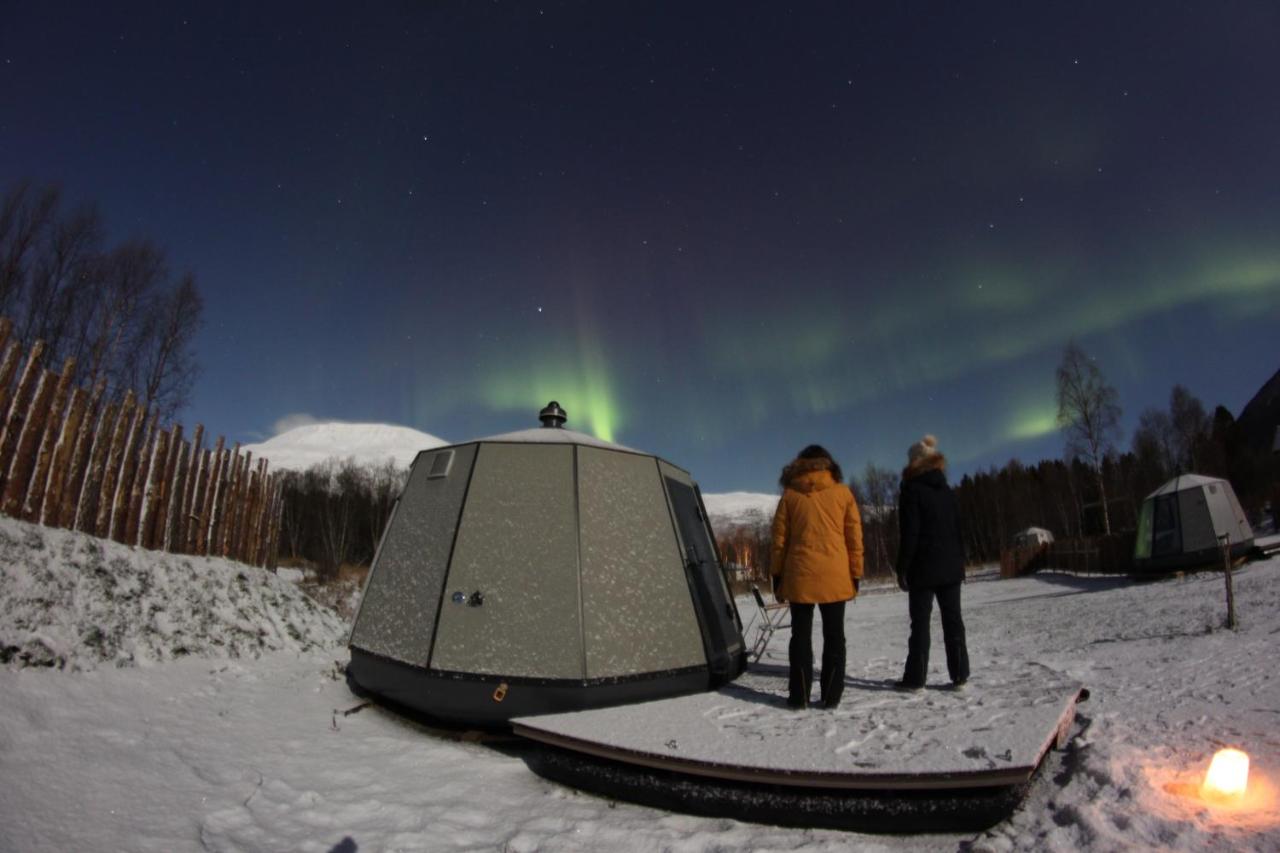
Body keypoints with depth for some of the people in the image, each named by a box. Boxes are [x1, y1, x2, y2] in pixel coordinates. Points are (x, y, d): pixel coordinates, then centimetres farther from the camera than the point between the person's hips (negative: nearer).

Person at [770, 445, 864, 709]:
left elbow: (779, 539, 4)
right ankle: (831, 695, 11)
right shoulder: (842, 492, 6)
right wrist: (855, 574, 10)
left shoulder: (790, 495, 5)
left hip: (799, 576, 0)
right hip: (835, 576, 0)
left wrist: (777, 574, 10)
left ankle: (799, 695, 8)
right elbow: (854, 537, 5)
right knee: (834, 636, 9)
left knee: (801, 635, 6)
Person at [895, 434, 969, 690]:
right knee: (953, 620, 9)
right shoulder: (946, 490, 11)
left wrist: (902, 568, -9)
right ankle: (960, 674, 13)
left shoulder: (911, 490, -9)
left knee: (920, 622, -2)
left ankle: (915, 678, 2)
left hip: (924, 567, -6)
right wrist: (960, 562, 18)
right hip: (951, 565, 6)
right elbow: (957, 528, 13)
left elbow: (910, 533, -13)